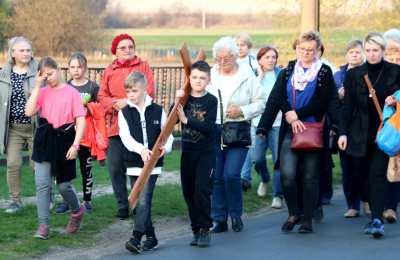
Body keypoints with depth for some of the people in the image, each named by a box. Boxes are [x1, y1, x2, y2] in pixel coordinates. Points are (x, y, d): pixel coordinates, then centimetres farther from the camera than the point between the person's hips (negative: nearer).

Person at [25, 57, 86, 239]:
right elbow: (29, 112, -9)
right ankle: (43, 226, -2)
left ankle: (77, 211, 37)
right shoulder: (42, 93, 6)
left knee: (64, 185, 8)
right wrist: (37, 87, -8)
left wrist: (75, 145, -13)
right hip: (44, 141, 3)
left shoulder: (71, 92, -4)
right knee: (42, 184, -6)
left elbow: (80, 120, -6)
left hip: (64, 141, -3)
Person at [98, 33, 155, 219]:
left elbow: (149, 93, -5)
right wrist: (115, 104, -13)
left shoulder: (143, 67, 7)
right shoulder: (109, 71, 13)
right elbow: (102, 97, 7)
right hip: (115, 126, 2)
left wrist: (128, 101, -16)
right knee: (115, 168, 0)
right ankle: (123, 205, 10)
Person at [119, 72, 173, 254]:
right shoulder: (124, 112, 2)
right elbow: (125, 136, -12)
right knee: (140, 202, 7)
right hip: (133, 163, 2)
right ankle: (150, 237, 18)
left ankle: (136, 237, -16)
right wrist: (140, 149, -29)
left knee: (144, 200, -13)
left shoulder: (157, 111, 2)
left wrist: (166, 146, -17)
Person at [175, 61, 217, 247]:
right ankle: (196, 230, 18)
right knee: (189, 191, 7)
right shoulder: (184, 98, 4)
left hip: (206, 152, -4)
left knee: (202, 189, -12)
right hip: (188, 151, 4)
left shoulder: (211, 100, -7)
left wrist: (186, 120, -22)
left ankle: (205, 230, -2)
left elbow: (208, 127, -17)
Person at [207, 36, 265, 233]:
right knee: (216, 177, 4)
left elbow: (261, 103, 3)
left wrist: (242, 110, -11)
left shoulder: (247, 77, 1)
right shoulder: (210, 75, 7)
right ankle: (219, 219, 14)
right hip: (213, 131, 3)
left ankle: (236, 214, 9)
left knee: (231, 174, -13)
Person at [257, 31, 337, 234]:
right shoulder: (287, 73, 12)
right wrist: (292, 119, -11)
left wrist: (297, 114, -11)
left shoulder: (324, 73, 3)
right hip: (290, 131, 2)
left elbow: (322, 102, -6)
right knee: (287, 175, -10)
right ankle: (294, 213, 9)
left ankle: (307, 219, 13)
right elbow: (278, 99, 3)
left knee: (309, 177, 2)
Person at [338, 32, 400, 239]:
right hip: (362, 134, 3)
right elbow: (347, 106, 5)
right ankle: (375, 215, 19)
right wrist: (343, 132, -1)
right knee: (368, 175, 8)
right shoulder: (354, 74, 6)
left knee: (377, 173, -14)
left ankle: (377, 219, -18)